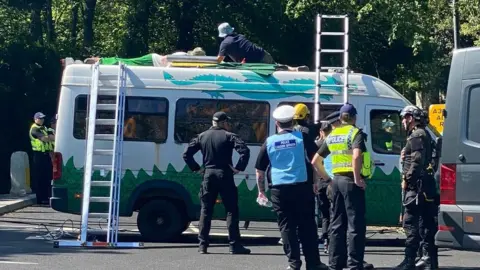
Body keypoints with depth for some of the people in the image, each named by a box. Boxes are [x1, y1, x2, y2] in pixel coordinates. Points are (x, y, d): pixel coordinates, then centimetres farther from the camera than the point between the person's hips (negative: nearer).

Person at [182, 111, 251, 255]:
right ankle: (235, 245, -2)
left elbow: (186, 154, 4)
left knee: (205, 211, 9)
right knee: (231, 210, 1)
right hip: (224, 175, -4)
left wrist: (196, 168, 8)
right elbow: (245, 151, -18)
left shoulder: (202, 137, 9)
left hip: (208, 175, 4)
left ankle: (203, 245, 6)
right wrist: (239, 168, -11)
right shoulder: (229, 136, -3)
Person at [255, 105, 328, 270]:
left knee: (286, 227, 5)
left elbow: (259, 171, 9)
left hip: (279, 190, 0)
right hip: (302, 187, 0)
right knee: (307, 226, 6)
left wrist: (261, 191, 20)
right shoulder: (301, 137, 2)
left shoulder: (269, 142, 6)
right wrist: (316, 182, 11)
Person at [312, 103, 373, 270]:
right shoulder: (355, 133, -7)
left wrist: (327, 178, 21)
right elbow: (356, 156, -26)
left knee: (337, 224, 12)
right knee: (355, 225, -5)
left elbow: (316, 161, 18)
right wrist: (357, 178, -20)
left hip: (337, 180, 7)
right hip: (351, 181, -7)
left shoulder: (332, 136, 14)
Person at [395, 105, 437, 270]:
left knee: (410, 222, -12)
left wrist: (407, 179, -18)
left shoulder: (417, 135, -11)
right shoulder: (423, 135, 22)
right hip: (426, 184, 11)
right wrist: (405, 156, 11)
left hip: (416, 184, -11)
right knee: (426, 222, 12)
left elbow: (418, 160, -21)